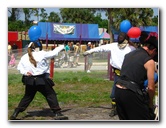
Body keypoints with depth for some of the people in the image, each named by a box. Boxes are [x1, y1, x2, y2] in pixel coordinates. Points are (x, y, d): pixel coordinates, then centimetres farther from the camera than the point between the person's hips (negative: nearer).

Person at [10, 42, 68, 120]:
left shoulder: (24, 57, 2)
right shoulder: (42, 54, -10)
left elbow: (19, 67, 8)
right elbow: (53, 52, 0)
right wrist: (62, 47, 13)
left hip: (30, 81, 5)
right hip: (41, 80, -5)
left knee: (27, 97, 19)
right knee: (51, 95, 6)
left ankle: (15, 114, 17)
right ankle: (58, 114, 2)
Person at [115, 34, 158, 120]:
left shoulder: (128, 55, 16)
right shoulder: (149, 61, -5)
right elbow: (150, 87, -7)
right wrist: (150, 104, 8)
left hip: (118, 90, 8)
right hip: (131, 93, -7)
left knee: (124, 119, 20)